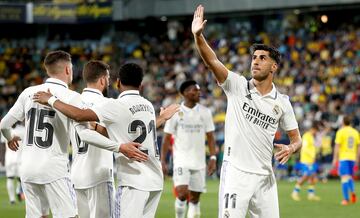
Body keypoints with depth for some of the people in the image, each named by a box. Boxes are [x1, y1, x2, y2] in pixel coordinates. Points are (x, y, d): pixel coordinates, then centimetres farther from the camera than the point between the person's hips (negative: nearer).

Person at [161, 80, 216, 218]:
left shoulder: (205, 112, 5)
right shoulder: (175, 112, -2)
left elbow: (210, 137, 7)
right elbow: (166, 139, 1)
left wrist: (213, 158, -3)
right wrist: (162, 161, -4)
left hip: (199, 162, 3)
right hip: (181, 161, -3)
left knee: (195, 198, 5)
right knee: (182, 193, -17)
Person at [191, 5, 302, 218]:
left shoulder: (282, 102, 7)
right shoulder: (237, 85, 0)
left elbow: (296, 138, 13)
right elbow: (212, 61, -15)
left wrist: (290, 148, -11)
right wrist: (198, 35, -31)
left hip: (264, 176, 3)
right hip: (236, 173, -3)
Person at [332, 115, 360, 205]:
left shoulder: (340, 132, -5)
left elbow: (337, 146, -9)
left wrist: (335, 159, -7)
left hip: (343, 157, -4)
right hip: (352, 157, 5)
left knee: (344, 178, -4)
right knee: (350, 177, 18)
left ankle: (346, 199, -8)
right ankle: (353, 192, -7)